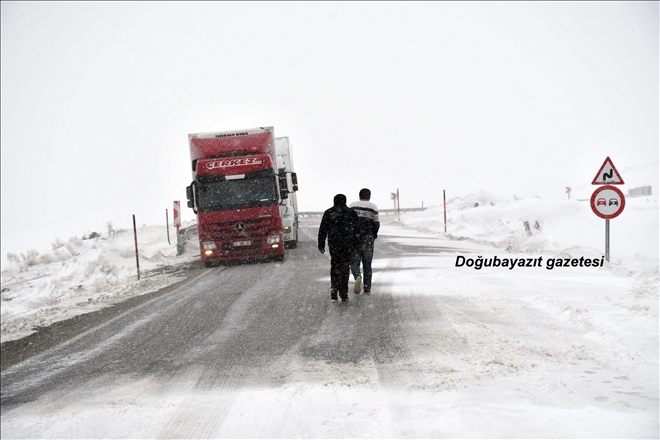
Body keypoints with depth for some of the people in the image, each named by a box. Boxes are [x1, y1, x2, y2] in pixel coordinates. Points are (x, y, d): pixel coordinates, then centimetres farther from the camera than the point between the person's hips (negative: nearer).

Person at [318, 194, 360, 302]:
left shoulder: (328, 213, 2)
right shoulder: (351, 213, 4)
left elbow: (322, 230, 1)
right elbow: (356, 231, 4)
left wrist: (321, 245, 7)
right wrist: (355, 246, 9)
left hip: (333, 245, 0)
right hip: (348, 245, 0)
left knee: (335, 266, 13)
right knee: (344, 267, 8)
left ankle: (334, 289, -1)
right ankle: (344, 293, 6)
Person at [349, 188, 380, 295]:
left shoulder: (353, 206, 2)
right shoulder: (373, 207, -1)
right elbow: (376, 223, -5)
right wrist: (374, 235, 13)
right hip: (368, 239, 0)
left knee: (354, 263, 7)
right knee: (367, 264, 10)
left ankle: (358, 277, -23)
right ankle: (367, 289, 10)